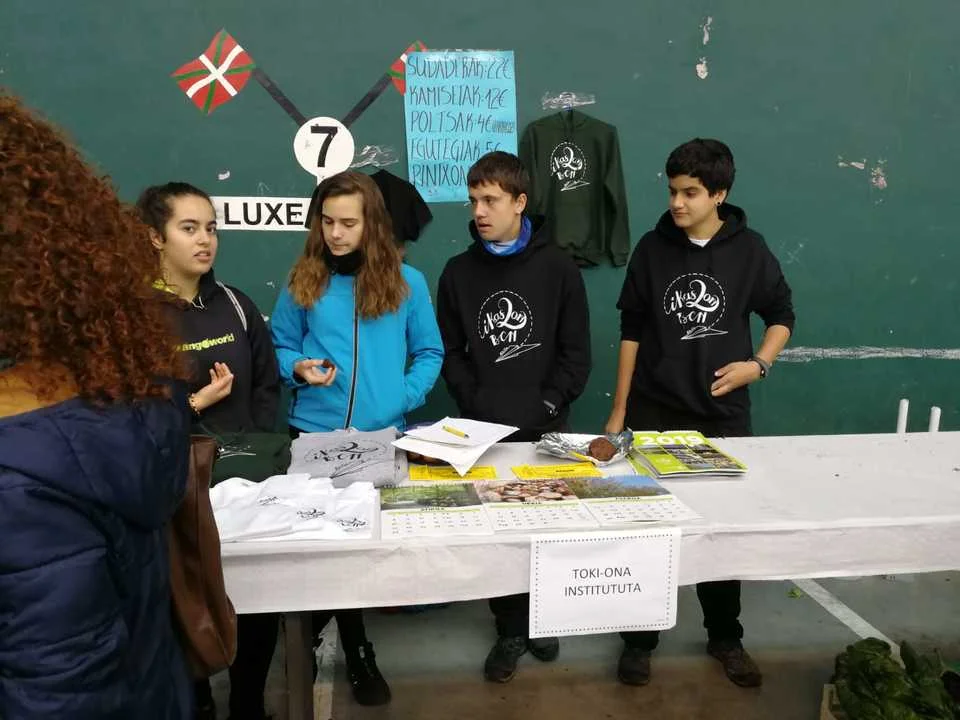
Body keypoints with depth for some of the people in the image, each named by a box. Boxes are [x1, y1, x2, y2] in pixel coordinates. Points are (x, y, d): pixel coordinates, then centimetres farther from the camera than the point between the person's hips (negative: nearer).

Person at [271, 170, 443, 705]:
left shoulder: (407, 282, 0)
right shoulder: (303, 283, 2)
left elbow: (429, 354, 3)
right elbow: (280, 347, 9)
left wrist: (403, 400, -12)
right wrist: (298, 369, -12)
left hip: (385, 435, 0)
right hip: (314, 433, 0)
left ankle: (311, 630, 35)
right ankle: (357, 651, 29)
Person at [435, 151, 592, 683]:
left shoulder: (556, 267, -2)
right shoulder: (459, 272, 3)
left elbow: (576, 351, -2)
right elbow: (451, 353, 4)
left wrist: (548, 406, -10)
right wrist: (474, 406, -8)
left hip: (546, 428, -1)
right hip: (484, 429, 1)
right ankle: (510, 629, 26)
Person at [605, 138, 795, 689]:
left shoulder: (749, 249, -2)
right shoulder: (653, 248, -2)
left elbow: (782, 314, 9)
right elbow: (632, 331, 2)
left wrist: (759, 364, -10)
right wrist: (619, 411, 1)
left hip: (724, 414, 1)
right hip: (654, 414, 0)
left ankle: (726, 638, 32)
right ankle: (640, 638, 23)